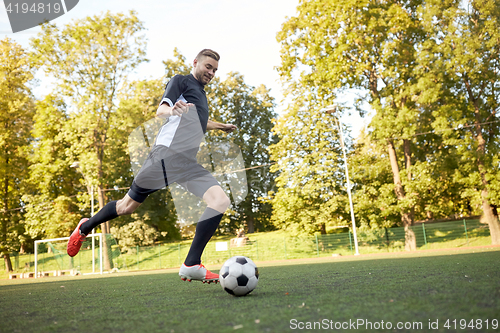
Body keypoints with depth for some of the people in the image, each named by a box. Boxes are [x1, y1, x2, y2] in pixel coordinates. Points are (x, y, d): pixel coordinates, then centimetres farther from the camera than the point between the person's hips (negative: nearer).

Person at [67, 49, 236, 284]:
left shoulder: (201, 94, 29)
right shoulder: (181, 81, 6)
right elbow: (160, 111, -10)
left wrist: (218, 126, 51)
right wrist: (172, 110, -32)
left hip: (188, 163, 7)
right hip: (167, 152, -7)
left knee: (220, 201, -17)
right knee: (128, 205, 1)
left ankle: (191, 265, -22)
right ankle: (86, 227, 29)